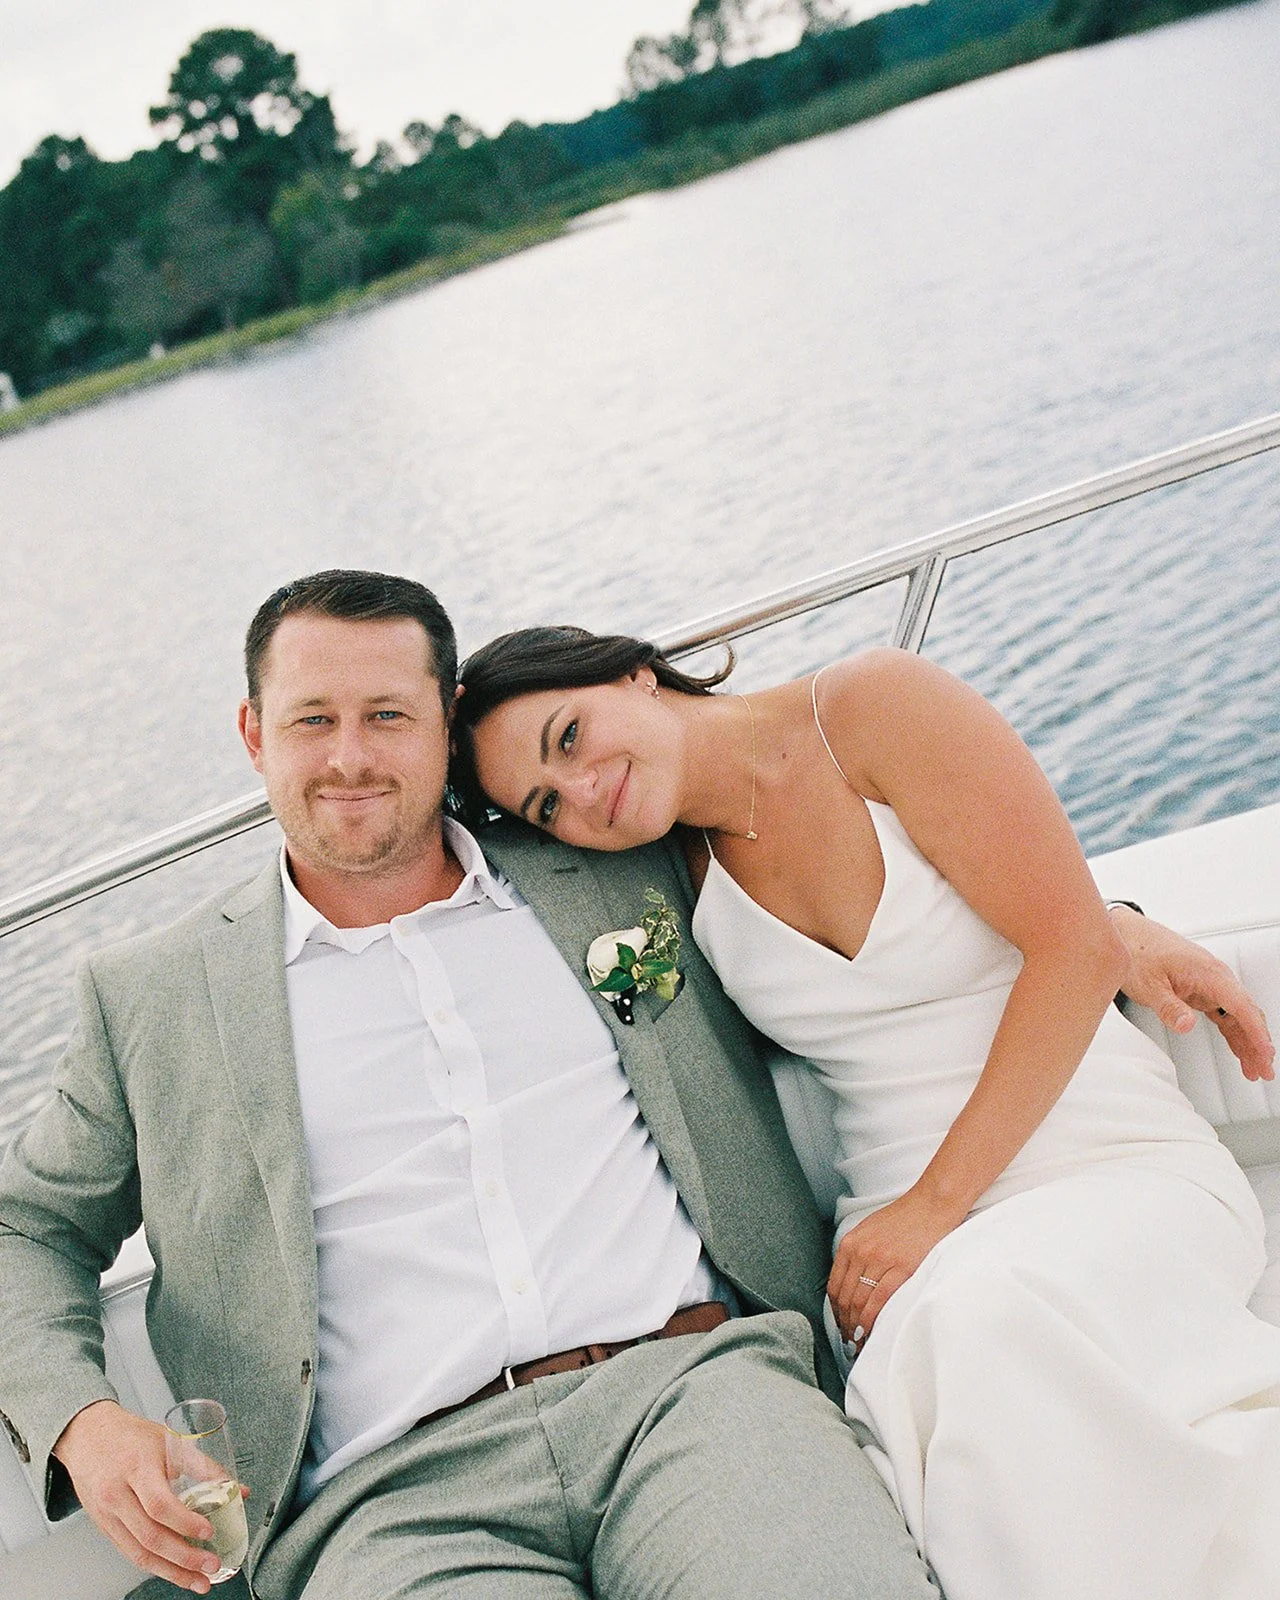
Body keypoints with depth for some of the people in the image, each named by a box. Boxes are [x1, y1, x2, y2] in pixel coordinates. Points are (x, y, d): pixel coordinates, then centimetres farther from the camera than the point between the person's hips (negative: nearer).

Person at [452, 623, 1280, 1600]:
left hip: (1119, 1164, -3)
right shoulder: (685, 872, 6)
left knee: (981, 1313, -34)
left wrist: (937, 1203, -15)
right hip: (908, 1223, 3)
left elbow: (1079, 948, -12)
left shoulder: (877, 704, -8)